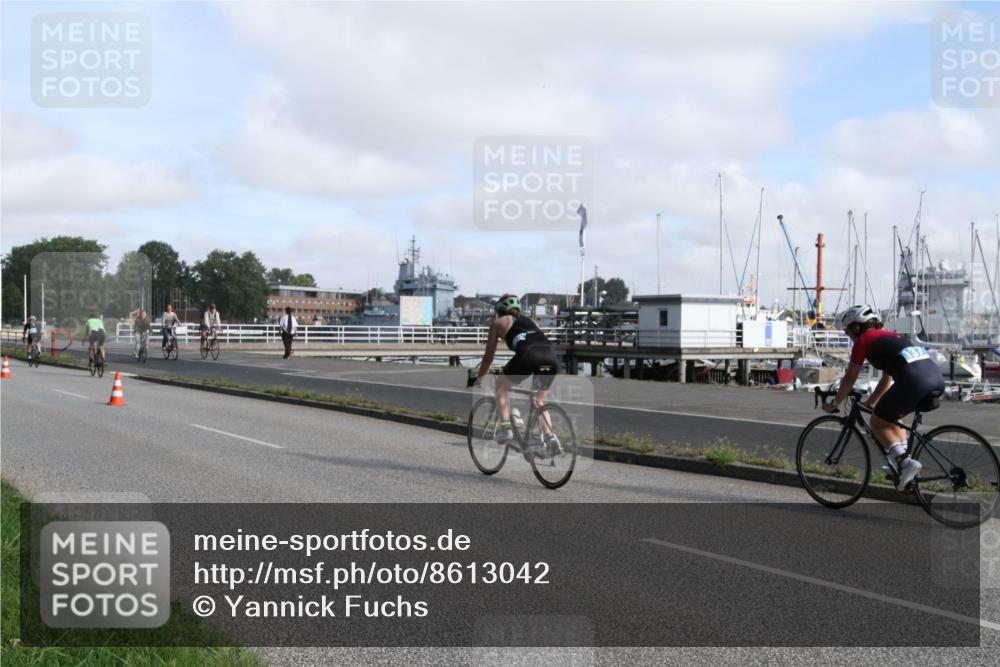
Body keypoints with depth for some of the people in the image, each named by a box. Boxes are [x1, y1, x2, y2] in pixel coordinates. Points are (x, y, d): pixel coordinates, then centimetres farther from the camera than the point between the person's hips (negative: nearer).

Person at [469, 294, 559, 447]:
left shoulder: (499, 323, 26)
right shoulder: (530, 320, 38)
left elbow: (488, 357, 28)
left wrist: (478, 379, 43)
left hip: (529, 354, -5)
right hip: (552, 356, 5)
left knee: (501, 385, 20)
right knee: (539, 399, 26)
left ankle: (505, 427, 6)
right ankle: (549, 435, 12)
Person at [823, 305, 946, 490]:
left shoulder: (863, 340, 10)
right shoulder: (890, 336, 32)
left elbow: (849, 378, 14)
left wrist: (835, 404, 26)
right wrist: (871, 402, 47)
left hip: (913, 381, -8)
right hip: (937, 379, 8)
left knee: (877, 423, 10)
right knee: (892, 418, 28)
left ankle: (904, 462, -7)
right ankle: (903, 460, 18)